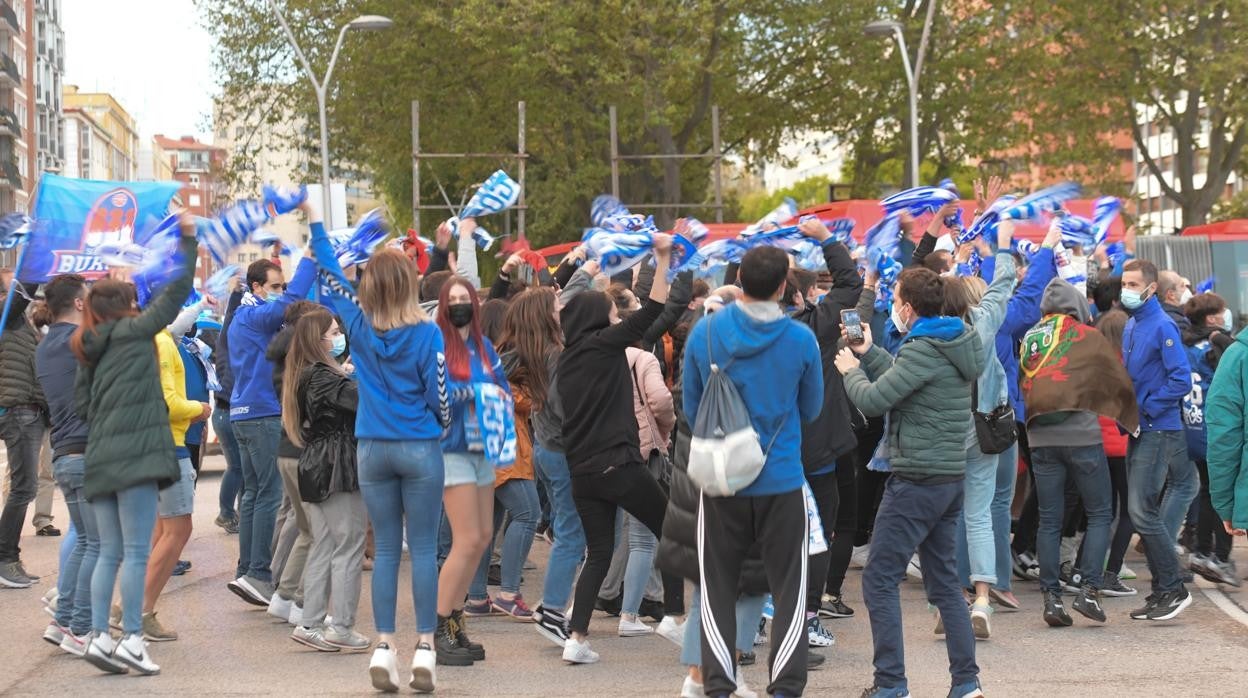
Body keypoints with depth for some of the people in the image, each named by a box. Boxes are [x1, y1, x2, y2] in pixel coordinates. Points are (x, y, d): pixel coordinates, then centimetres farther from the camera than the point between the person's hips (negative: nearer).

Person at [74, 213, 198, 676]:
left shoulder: (87, 349, 16)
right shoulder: (132, 333, -1)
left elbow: (81, 405, 16)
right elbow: (175, 294, 1)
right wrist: (188, 241, 7)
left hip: (101, 458, 7)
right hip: (136, 453, -7)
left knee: (109, 553, 9)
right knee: (136, 553, -5)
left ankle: (99, 636, 5)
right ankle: (131, 639, -7)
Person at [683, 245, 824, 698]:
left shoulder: (704, 332, -7)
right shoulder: (801, 339, -9)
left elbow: (691, 406, 5)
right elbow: (811, 410, 5)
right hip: (782, 480, -1)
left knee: (717, 590, 11)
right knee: (789, 591, 9)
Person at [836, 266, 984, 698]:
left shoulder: (923, 350, -18)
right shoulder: (956, 342, 11)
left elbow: (873, 401, -18)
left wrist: (850, 371, 0)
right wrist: (868, 353, 17)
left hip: (917, 480, -9)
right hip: (951, 476, 9)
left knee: (879, 581, -2)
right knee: (944, 581, 14)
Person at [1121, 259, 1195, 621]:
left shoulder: (1162, 327, -14)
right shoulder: (1130, 326, 13)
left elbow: (1181, 380, -19)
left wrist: (1145, 408, -16)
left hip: (1158, 430, -9)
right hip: (1139, 429, 9)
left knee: (1143, 511, -10)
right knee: (1142, 512, 10)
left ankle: (1173, 589, 0)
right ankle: (1163, 590, 17)